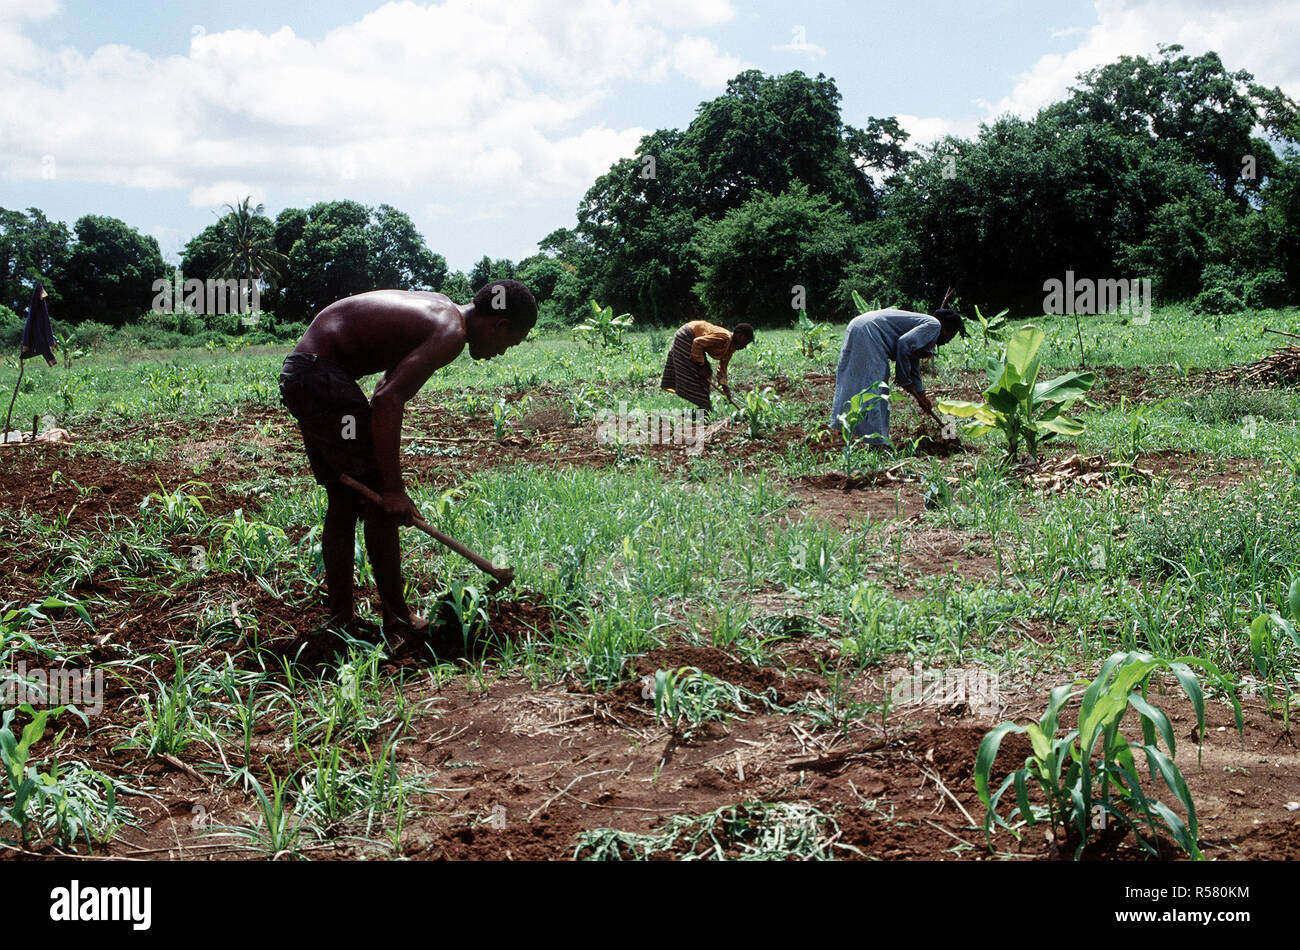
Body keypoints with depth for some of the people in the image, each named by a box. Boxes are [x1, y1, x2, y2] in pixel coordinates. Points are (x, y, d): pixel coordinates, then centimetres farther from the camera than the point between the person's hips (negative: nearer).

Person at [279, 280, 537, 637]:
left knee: (343, 500, 15)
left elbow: (385, 392, 19)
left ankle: (340, 621, 20)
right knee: (382, 501, -3)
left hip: (297, 376, 10)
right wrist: (393, 487, -19)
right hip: (323, 378, -10)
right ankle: (397, 621, 5)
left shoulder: (437, 310, 15)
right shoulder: (450, 333, -14)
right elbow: (387, 401, -24)